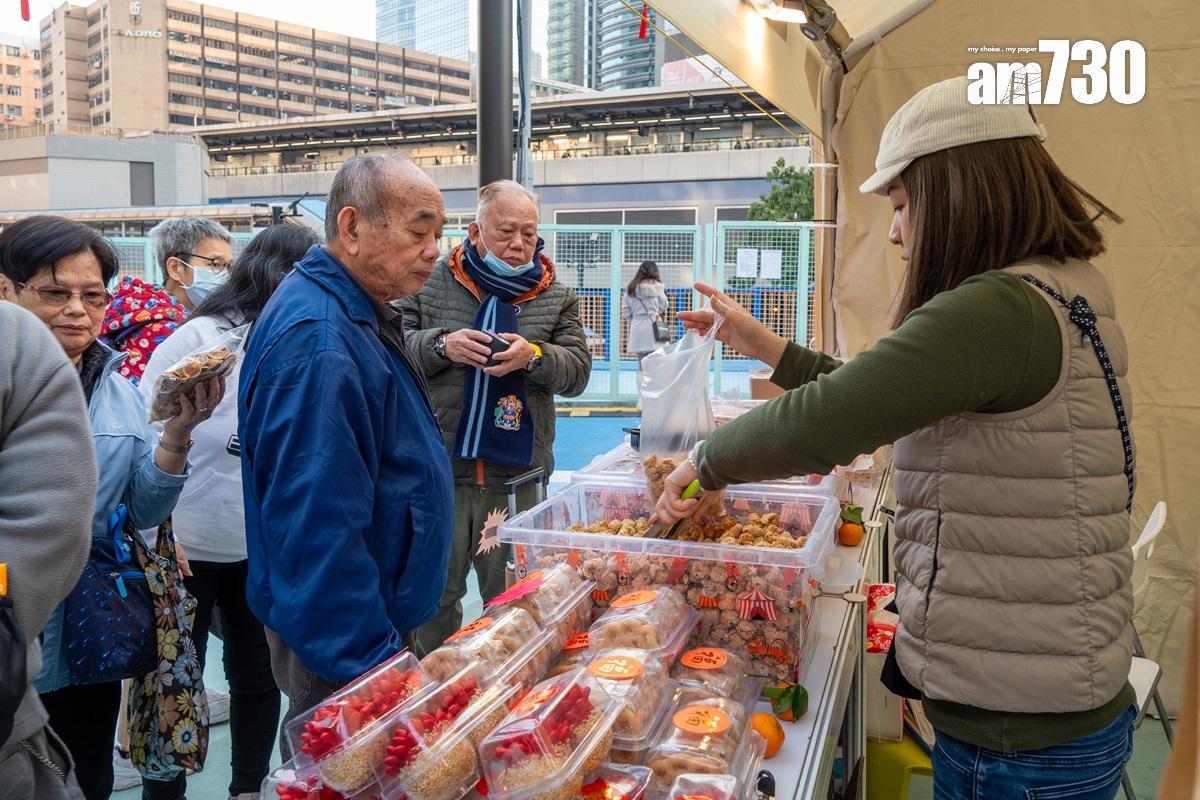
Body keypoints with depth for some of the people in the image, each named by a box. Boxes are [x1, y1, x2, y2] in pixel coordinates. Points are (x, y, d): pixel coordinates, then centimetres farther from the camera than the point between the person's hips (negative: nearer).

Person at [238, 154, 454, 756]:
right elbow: (316, 525, -30)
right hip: (344, 650, -10)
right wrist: (368, 661, -26)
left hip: (373, 629, 10)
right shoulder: (319, 340, -26)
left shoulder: (358, 314, 8)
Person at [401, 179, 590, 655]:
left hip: (516, 477, 1)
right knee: (435, 596, 12)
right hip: (439, 470, 0)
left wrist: (534, 356, -17)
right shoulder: (431, 282, 3)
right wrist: (441, 346, -16)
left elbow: (577, 371, 3)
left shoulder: (556, 296, 6)